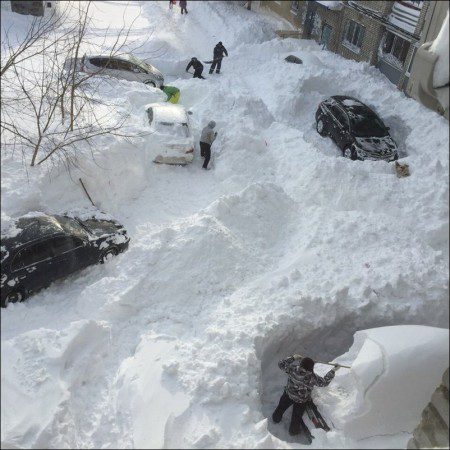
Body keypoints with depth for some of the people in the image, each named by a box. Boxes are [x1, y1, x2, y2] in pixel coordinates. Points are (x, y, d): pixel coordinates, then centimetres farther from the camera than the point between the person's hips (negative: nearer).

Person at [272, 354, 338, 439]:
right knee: (296, 417, 22)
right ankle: (293, 430, 46)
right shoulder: (312, 378, -34)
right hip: (301, 401, -2)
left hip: (288, 394, 2)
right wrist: (333, 371, -7)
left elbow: (281, 364, -12)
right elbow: (324, 382, -16)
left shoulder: (292, 368, -30)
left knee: (281, 407, 30)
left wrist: (293, 358, -6)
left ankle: (276, 418, 54)